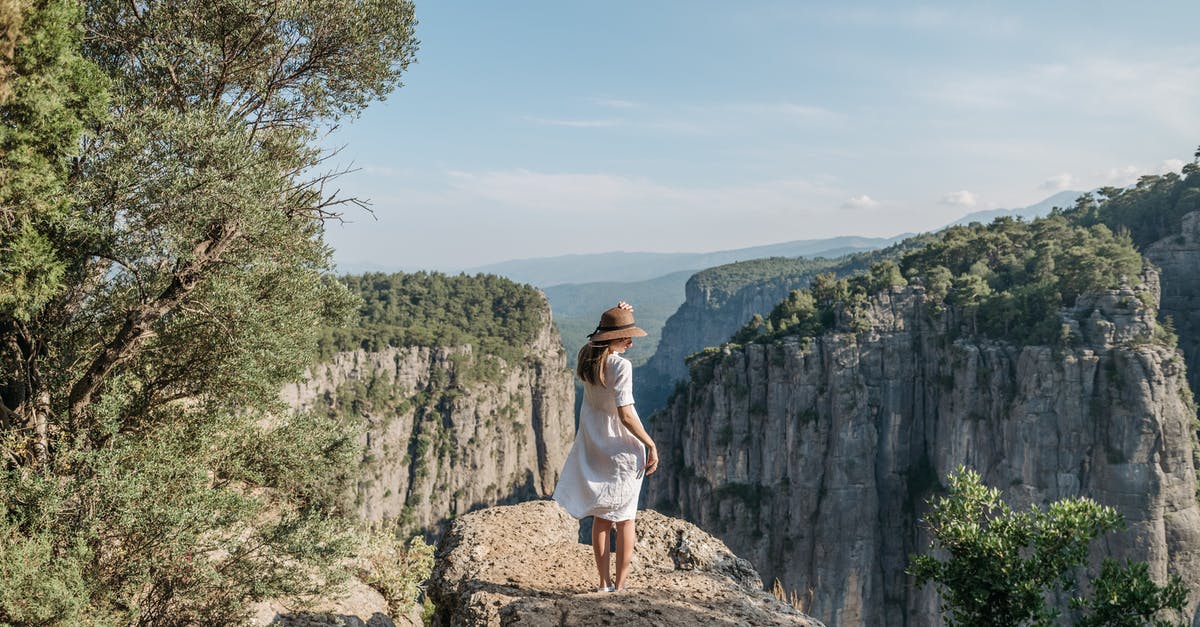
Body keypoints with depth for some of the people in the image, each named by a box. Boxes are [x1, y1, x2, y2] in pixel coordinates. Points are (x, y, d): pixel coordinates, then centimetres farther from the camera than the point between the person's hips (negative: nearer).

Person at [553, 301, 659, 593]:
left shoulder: (586, 357, -1)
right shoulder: (621, 366, -21)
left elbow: (600, 341, 24)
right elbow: (626, 416, -24)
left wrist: (618, 315, 7)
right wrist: (651, 445, -14)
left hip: (594, 449, 6)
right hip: (622, 450, -6)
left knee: (600, 518, 15)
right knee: (625, 519, 8)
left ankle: (604, 582, 22)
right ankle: (620, 585, 14)